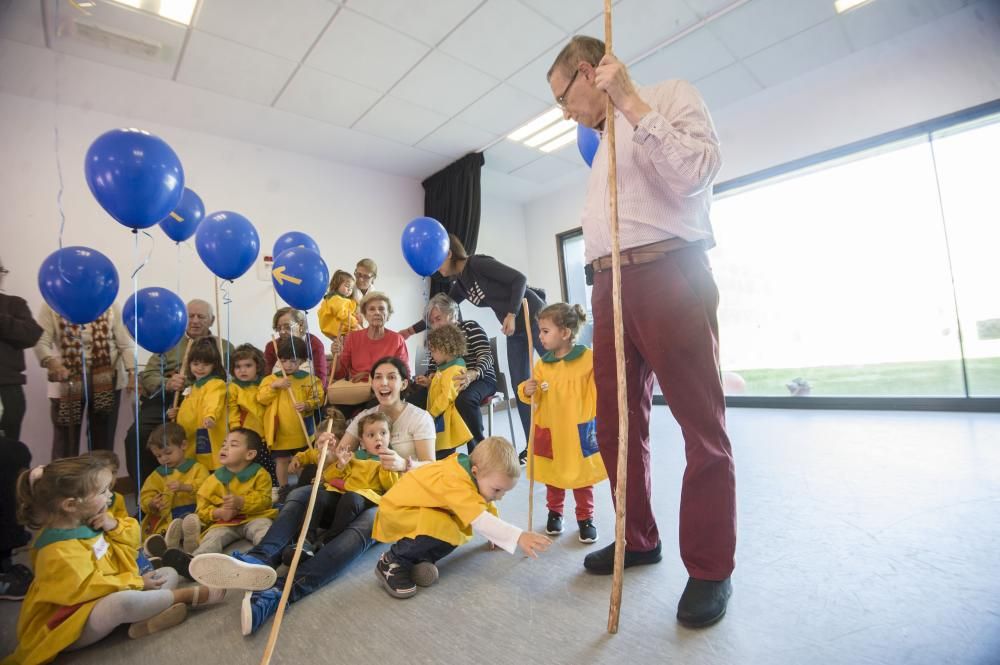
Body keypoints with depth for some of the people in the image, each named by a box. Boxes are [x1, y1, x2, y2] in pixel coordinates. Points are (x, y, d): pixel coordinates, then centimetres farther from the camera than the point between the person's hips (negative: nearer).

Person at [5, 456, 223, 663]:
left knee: (169, 574, 1)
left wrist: (115, 526, -12)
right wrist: (137, 582, -15)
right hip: (68, 625, -9)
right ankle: (187, 595, -20)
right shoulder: (59, 552, -26)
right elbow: (87, 589, -24)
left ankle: (144, 620, -26)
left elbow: (130, 539, 9)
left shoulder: (87, 521, 0)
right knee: (124, 601, -41)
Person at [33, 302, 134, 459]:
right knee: (66, 439, 5)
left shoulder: (109, 306, 2)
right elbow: (41, 342, -10)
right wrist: (51, 362, -30)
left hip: (106, 380, 1)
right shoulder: (51, 306, -2)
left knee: (103, 437, 9)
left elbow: (124, 343, 1)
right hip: (68, 381, -1)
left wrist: (132, 371, -11)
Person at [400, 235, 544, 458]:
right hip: (514, 331, 8)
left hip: (534, 316, -7)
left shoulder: (478, 263, -16)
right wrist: (411, 330, 19)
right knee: (520, 386, 4)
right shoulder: (460, 285, 7)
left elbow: (519, 279, -19)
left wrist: (512, 314, -23)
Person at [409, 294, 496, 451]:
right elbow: (433, 366, 12)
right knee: (416, 396, -14)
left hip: (480, 379, -6)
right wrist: (428, 379, -14)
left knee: (464, 399, -39)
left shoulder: (470, 327, -6)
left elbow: (486, 355, -18)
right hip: (448, 382, 7)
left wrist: (471, 375, -38)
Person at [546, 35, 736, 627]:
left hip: (670, 274, -7)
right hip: (611, 285, 8)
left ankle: (710, 569, 15)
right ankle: (639, 540, 27)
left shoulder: (671, 95, 8)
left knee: (702, 428, -1)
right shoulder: (603, 142, 27)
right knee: (617, 424, 9)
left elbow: (695, 173, -11)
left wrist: (629, 101, -8)